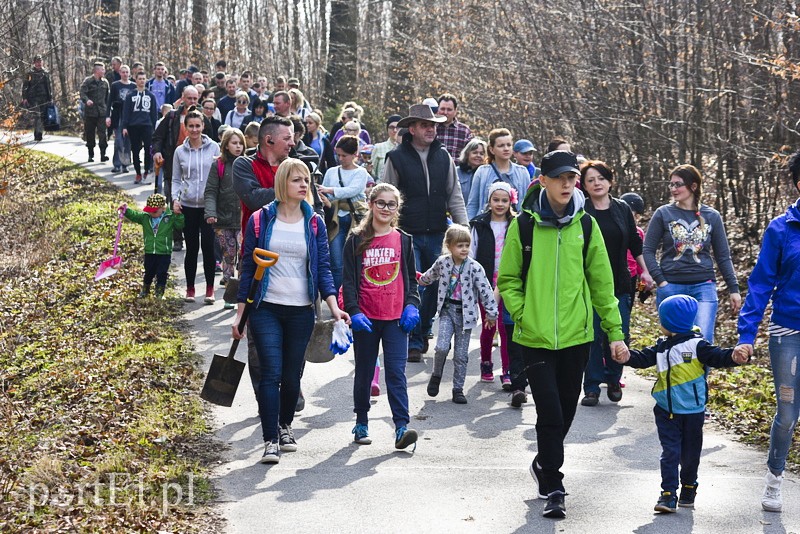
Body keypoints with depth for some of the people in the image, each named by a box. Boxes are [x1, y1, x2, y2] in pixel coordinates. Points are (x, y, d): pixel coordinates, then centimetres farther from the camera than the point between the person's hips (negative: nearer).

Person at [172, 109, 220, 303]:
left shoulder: (214, 148, -1)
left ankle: (210, 289, 7)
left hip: (209, 204, -2)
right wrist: (175, 199, -4)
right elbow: (176, 179, 10)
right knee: (192, 247, 7)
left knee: (208, 246, -4)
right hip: (188, 206, 2)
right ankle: (190, 288, 17)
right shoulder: (180, 151, 4)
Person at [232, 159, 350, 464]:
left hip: (302, 312, 2)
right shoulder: (261, 220, 0)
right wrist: (240, 312, 1)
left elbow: (323, 268, 3)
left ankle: (285, 426, 33)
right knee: (271, 373, -11)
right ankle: (270, 440, -7)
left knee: (292, 376, 9)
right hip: (267, 310, -2)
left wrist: (334, 308, -10)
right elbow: (248, 267, 3)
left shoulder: (315, 224, 5)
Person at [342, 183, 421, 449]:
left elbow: (411, 278, 14)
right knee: (364, 373, 10)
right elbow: (349, 280, 1)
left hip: (396, 318, 0)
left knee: (396, 372, -8)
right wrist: (353, 311, -10)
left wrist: (412, 305, -2)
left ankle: (401, 427, -12)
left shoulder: (403, 240, 9)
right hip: (365, 318, 0)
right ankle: (361, 424, 22)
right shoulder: (356, 241, 3)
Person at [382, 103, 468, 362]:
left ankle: (423, 332, 28)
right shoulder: (396, 158, -3)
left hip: (437, 235, 4)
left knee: (435, 287, 9)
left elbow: (455, 196, 12)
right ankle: (414, 342, 3)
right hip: (408, 234, -3)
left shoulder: (443, 157, 7)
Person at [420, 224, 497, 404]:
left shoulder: (474, 267, -13)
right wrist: (421, 280, 39)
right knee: (442, 346, -15)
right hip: (447, 310, 1)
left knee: (461, 354, 4)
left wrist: (491, 314, -13)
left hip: (465, 312, -1)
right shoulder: (443, 262, -3)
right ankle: (436, 375, 12)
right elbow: (431, 275, 21)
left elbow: (485, 290, -12)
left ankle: (458, 389, 15)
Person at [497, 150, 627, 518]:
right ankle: (553, 489, 1)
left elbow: (601, 282, 5)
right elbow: (508, 279, 4)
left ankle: (545, 465, 38)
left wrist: (615, 331, 2)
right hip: (535, 338, -2)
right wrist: (522, 315, -10)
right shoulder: (524, 224, -3)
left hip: (576, 336, 3)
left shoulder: (586, 225, 2)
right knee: (550, 412, -8)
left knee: (566, 410, 13)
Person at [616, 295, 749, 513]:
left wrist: (733, 356, -35)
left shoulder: (696, 345, -10)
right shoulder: (661, 347, 7)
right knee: (670, 452, -3)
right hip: (666, 411, 3)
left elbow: (716, 356, -15)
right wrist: (628, 357, -13)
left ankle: (688, 488, 32)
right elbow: (645, 358, 6)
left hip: (692, 411, -3)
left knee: (690, 453, 11)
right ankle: (668, 493, -4)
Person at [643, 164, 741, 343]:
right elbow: (648, 250, 3)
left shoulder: (712, 216, 7)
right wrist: (660, 281, -7)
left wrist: (734, 288, 6)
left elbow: (723, 256, 11)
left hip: (704, 286, 0)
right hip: (671, 287, 0)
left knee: (703, 339, -13)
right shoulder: (663, 214, 3)